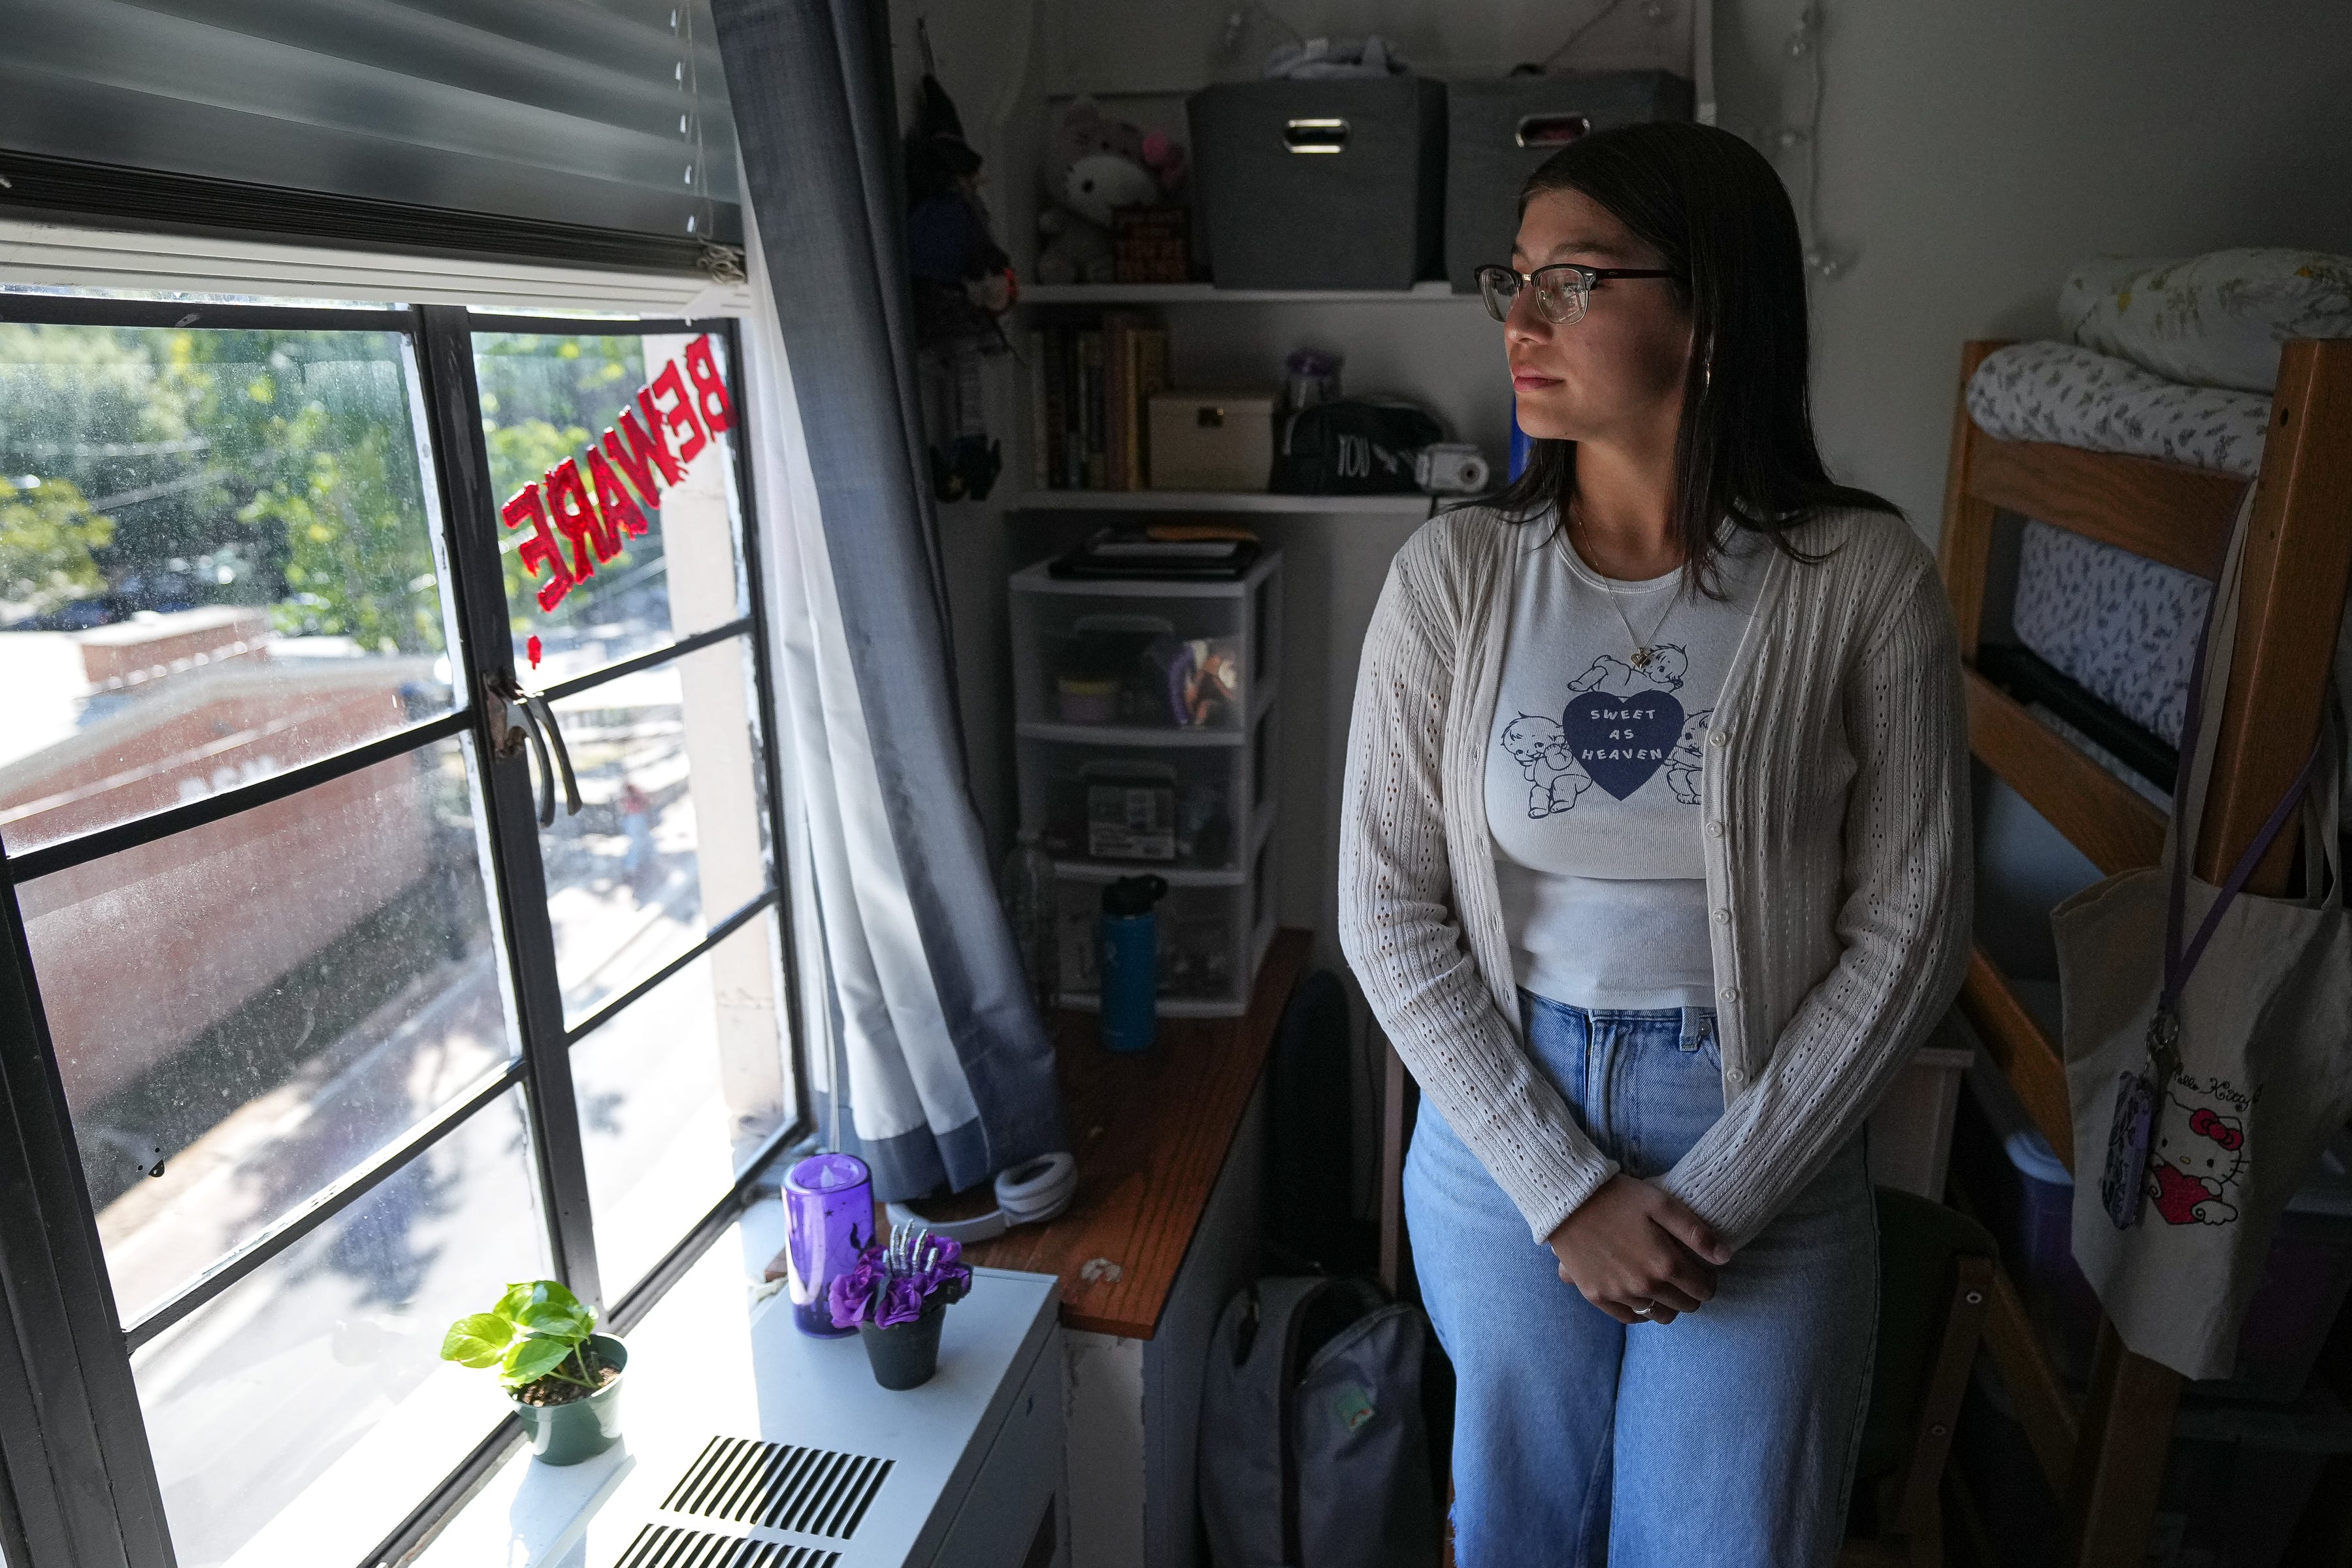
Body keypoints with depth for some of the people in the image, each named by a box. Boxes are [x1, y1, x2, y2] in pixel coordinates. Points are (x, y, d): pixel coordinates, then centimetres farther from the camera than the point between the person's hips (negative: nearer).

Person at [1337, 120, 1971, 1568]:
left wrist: (1721, 1194, -10)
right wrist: (1563, 1187, -11)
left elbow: (1909, 928, -7)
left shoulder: (1862, 580, -11)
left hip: (1765, 1142, -1)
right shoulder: (1453, 575, -9)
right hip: (1500, 1119, 1)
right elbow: (1390, 911, -8)